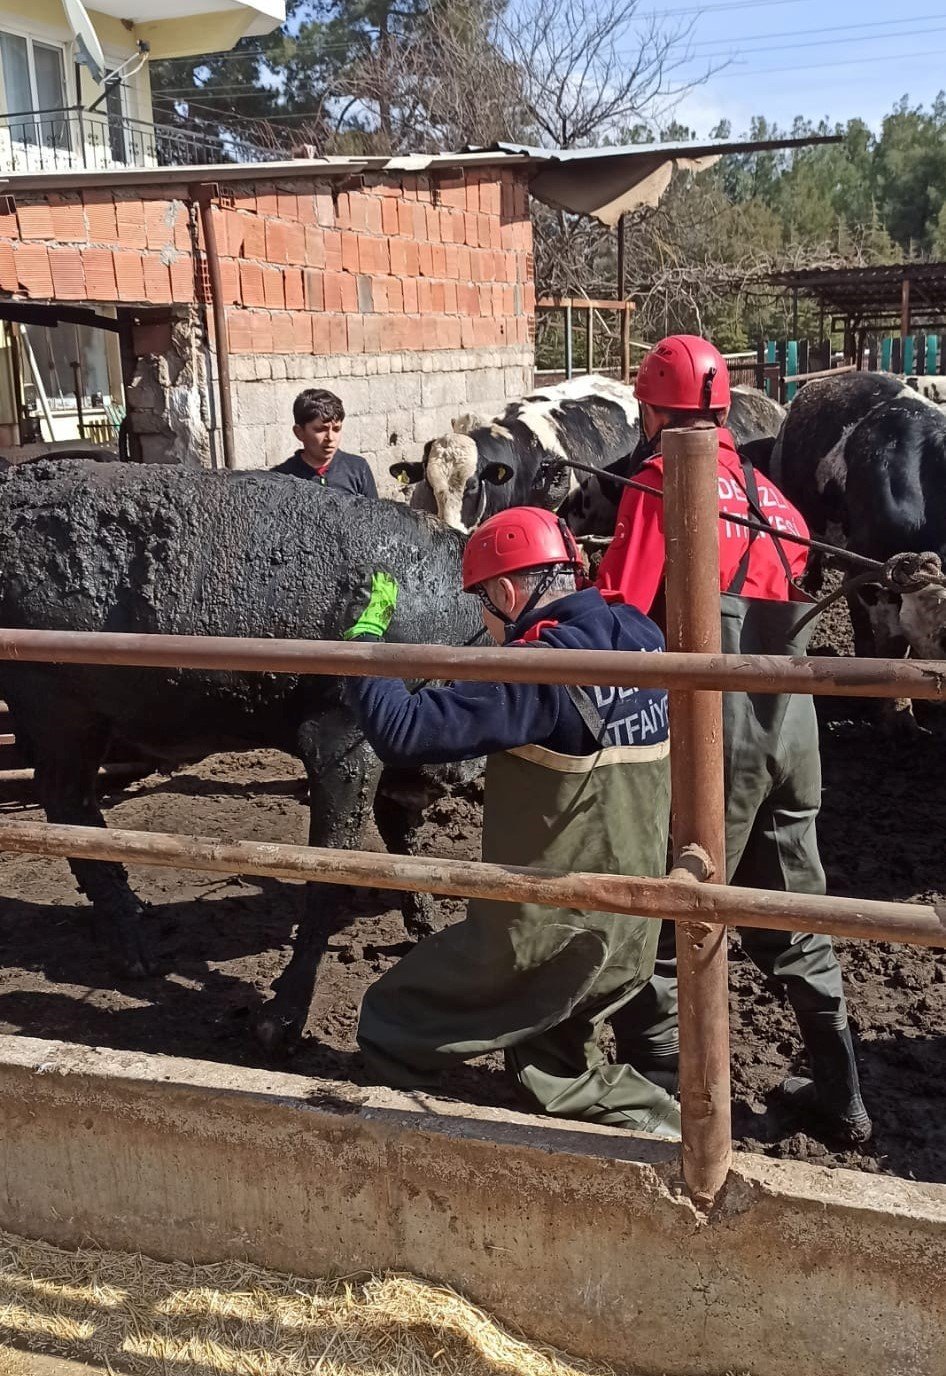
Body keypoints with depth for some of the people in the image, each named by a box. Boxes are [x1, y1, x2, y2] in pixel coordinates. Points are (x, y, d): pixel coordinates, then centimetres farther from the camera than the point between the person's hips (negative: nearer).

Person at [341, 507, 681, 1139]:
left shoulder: (539, 670, -23)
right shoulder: (644, 638, 0)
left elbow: (403, 731, -27)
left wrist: (365, 635, -12)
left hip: (545, 929, -8)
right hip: (631, 932, 8)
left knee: (395, 1032, 10)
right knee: (557, 1068, 29)